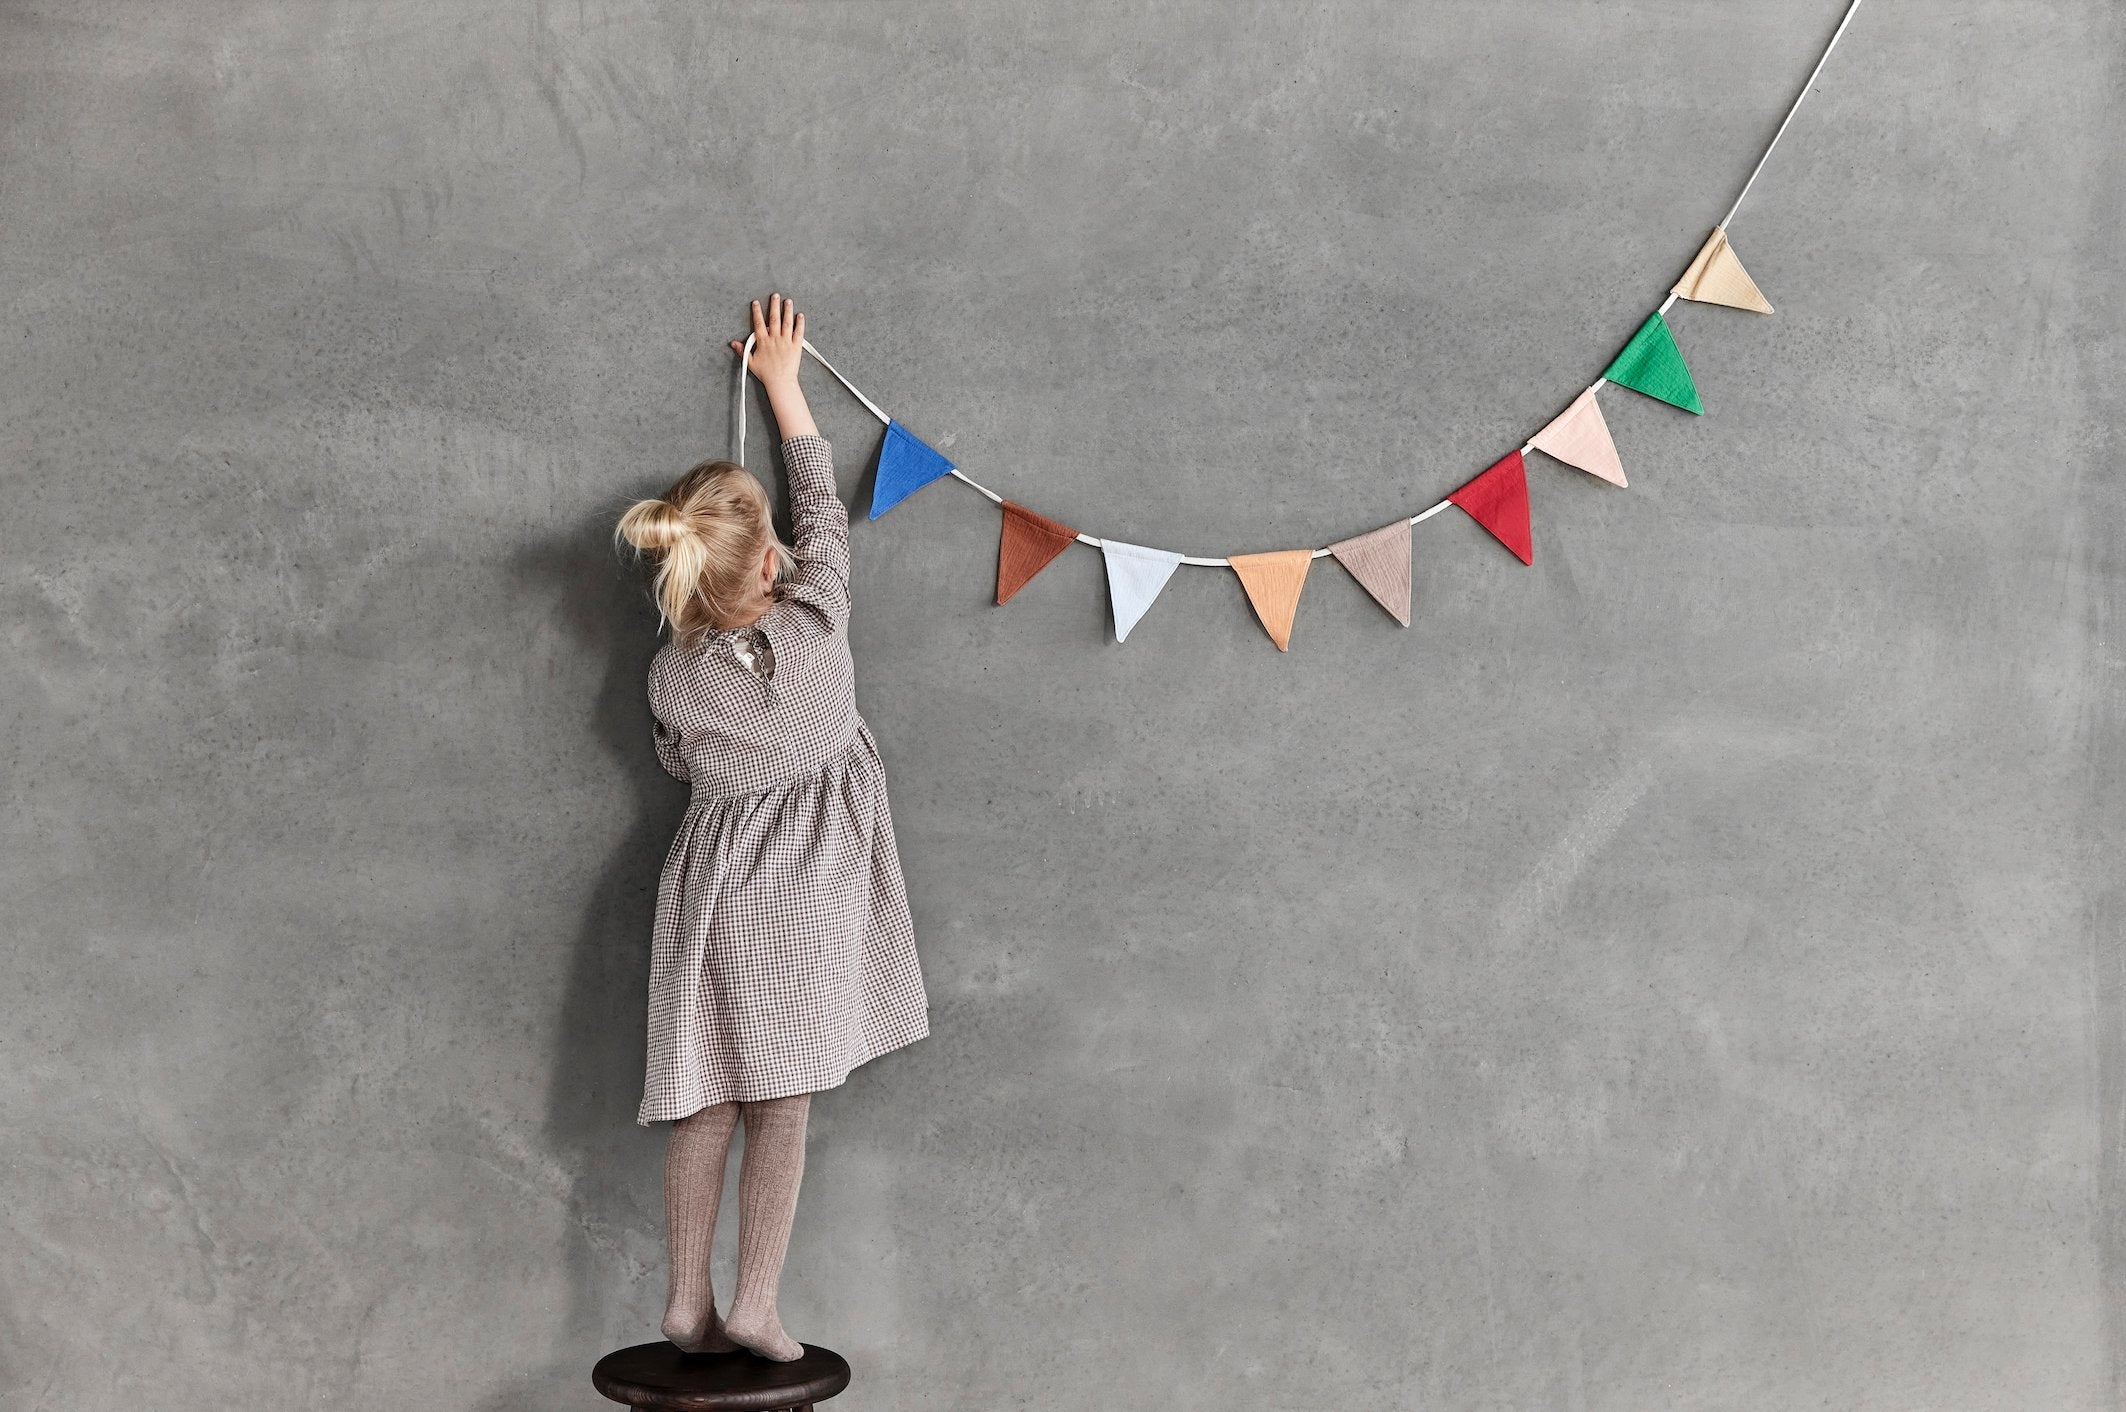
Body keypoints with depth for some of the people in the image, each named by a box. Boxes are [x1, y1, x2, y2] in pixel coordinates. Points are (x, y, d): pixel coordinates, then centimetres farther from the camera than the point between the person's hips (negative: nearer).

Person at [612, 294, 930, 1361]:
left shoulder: (671, 676, -9)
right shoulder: (816, 620, -14)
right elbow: (821, 504, 2)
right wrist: (782, 381, 12)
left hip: (716, 882, 2)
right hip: (804, 883, -2)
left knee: (705, 1101, 7)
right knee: (782, 1099, 1)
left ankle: (687, 1305, 11)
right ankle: (754, 1305, -3)